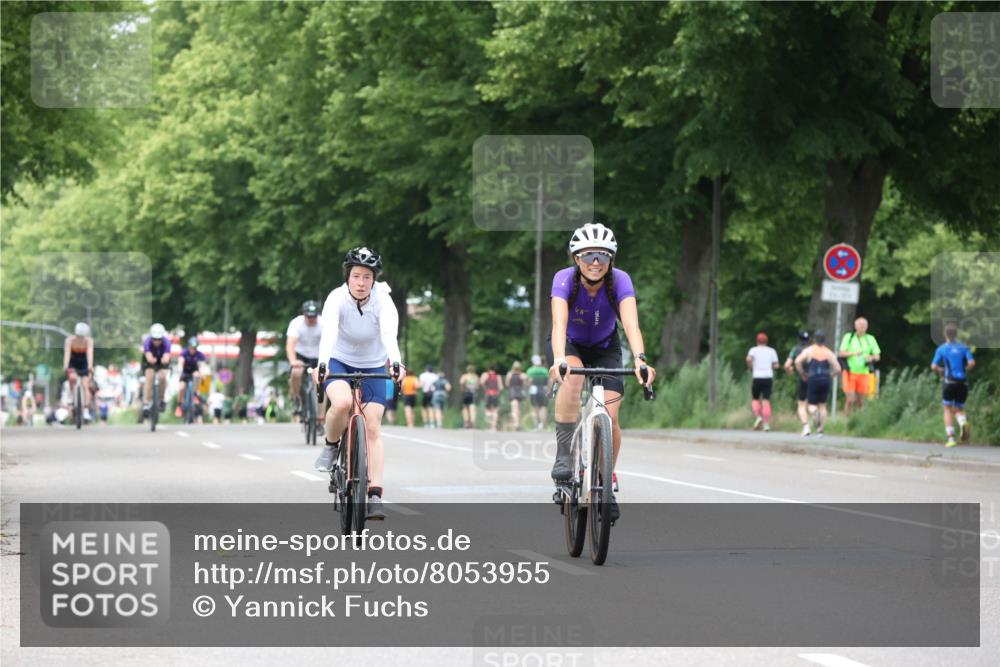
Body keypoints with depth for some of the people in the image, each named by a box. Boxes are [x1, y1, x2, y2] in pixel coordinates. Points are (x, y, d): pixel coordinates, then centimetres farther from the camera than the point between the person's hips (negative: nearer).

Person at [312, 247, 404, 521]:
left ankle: (374, 495, -6)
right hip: (339, 362, -1)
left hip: (373, 367, 1)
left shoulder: (383, 301, -21)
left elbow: (389, 334, -37)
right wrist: (322, 365, -55)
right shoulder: (337, 299, -23)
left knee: (372, 428, -7)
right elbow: (328, 333, -37)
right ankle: (331, 446, -3)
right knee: (342, 402, -33)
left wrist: (396, 363, -56)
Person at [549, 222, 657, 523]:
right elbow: (559, 323, -44)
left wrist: (639, 359, -59)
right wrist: (559, 360, -62)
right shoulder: (564, 280, -29)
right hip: (569, 345, -1)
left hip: (605, 348, 1)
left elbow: (631, 324, -41)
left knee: (610, 416, -13)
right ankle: (564, 455, -28)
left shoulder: (620, 281, -27)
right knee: (573, 377, -36)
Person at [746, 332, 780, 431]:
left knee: (755, 399, 13)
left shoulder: (753, 350, 4)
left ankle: (758, 416, -10)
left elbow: (749, 359, -16)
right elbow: (776, 365, 4)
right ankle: (766, 423, -7)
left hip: (757, 377, -2)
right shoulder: (772, 351, 11)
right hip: (769, 377, 2)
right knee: (766, 400, 1)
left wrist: (750, 369, -1)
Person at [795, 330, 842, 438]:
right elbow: (837, 368, -2)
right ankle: (820, 430, 6)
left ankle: (815, 413, -28)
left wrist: (802, 374, 1)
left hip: (813, 380, -2)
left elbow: (797, 361, -12)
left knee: (811, 405, 8)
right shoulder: (829, 352, 4)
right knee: (822, 405, 13)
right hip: (825, 380, 2)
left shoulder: (809, 350, 1)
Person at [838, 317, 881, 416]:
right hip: (850, 373, -2)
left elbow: (878, 356, 10)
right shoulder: (848, 337, 5)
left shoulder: (870, 339, 10)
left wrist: (871, 357, -13)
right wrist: (853, 353, -17)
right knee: (850, 399, -10)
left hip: (864, 373, 2)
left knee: (860, 401, 2)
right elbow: (842, 353, 1)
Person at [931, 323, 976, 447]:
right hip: (963, 382, 2)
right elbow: (972, 363, -7)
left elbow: (934, 367, -5)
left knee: (948, 409, 9)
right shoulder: (964, 347, 6)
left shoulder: (941, 349, 2)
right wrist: (965, 370, 12)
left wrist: (940, 371, 16)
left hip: (950, 382, -2)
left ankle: (951, 438, -2)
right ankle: (963, 422, -20)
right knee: (959, 409, 15)